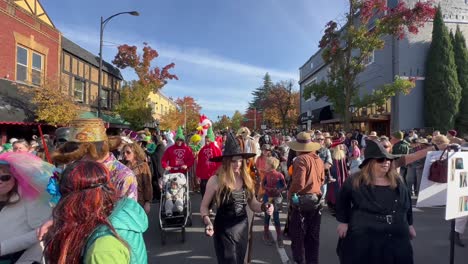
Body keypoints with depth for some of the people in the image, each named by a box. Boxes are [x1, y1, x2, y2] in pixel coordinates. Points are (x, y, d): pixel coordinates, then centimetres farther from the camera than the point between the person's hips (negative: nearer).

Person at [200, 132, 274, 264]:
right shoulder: (215, 180, -15)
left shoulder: (246, 179, -3)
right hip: (224, 230, -4)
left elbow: (253, 204, 4)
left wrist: (264, 207, -17)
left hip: (243, 228, 5)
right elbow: (204, 206, -6)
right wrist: (207, 222, -23)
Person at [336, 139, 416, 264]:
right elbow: (342, 202, 3)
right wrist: (343, 222, 1)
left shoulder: (397, 181, 5)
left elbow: (407, 204, 17)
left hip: (397, 239, 4)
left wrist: (409, 225, 20)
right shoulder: (355, 182, -8)